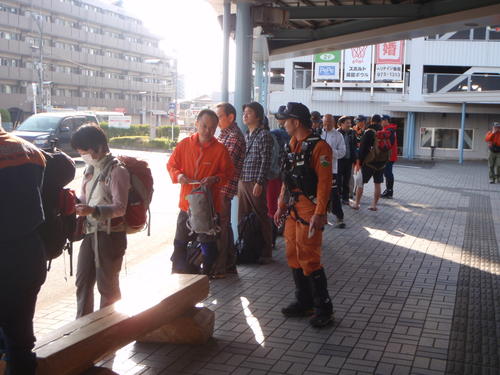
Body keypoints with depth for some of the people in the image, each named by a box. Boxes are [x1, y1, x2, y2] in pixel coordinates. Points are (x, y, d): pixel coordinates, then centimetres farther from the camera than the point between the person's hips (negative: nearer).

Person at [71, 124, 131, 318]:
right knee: (83, 282, 15)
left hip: (110, 234, -8)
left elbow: (120, 207, -22)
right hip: (90, 232, 8)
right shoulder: (90, 169, 11)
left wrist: (93, 210, -36)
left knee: (107, 285, 4)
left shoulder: (117, 171, -14)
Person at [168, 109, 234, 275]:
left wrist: (215, 179, -18)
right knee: (180, 243, 11)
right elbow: (171, 164, 10)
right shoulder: (184, 144, 2)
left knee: (208, 245, 7)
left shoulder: (220, 149, -4)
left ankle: (206, 275, 23)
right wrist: (178, 175, -11)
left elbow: (229, 173, 0)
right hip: (186, 203, 3)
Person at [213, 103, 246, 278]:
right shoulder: (223, 134, 19)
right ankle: (229, 264, 25)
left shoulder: (235, 136, -11)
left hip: (224, 187, -10)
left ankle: (219, 268, -1)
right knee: (224, 225, 15)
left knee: (220, 226, -7)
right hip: (217, 187, 10)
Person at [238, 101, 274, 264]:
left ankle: (266, 253, 8)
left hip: (256, 183, -7)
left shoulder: (264, 135, -7)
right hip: (242, 182, 7)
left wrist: (259, 183, -17)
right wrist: (239, 180, 15)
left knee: (261, 218, -1)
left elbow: (266, 161, -13)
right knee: (243, 218, 10)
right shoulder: (245, 135, 16)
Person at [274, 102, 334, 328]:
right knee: (294, 257, 12)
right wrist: (281, 206, 18)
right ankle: (304, 302, 25)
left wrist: (319, 214, -22)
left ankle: (324, 308, 3)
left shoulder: (319, 146, -13)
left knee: (309, 259, -8)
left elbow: (324, 182, -18)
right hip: (292, 210, 9)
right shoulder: (293, 145, 15)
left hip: (309, 210, -9)